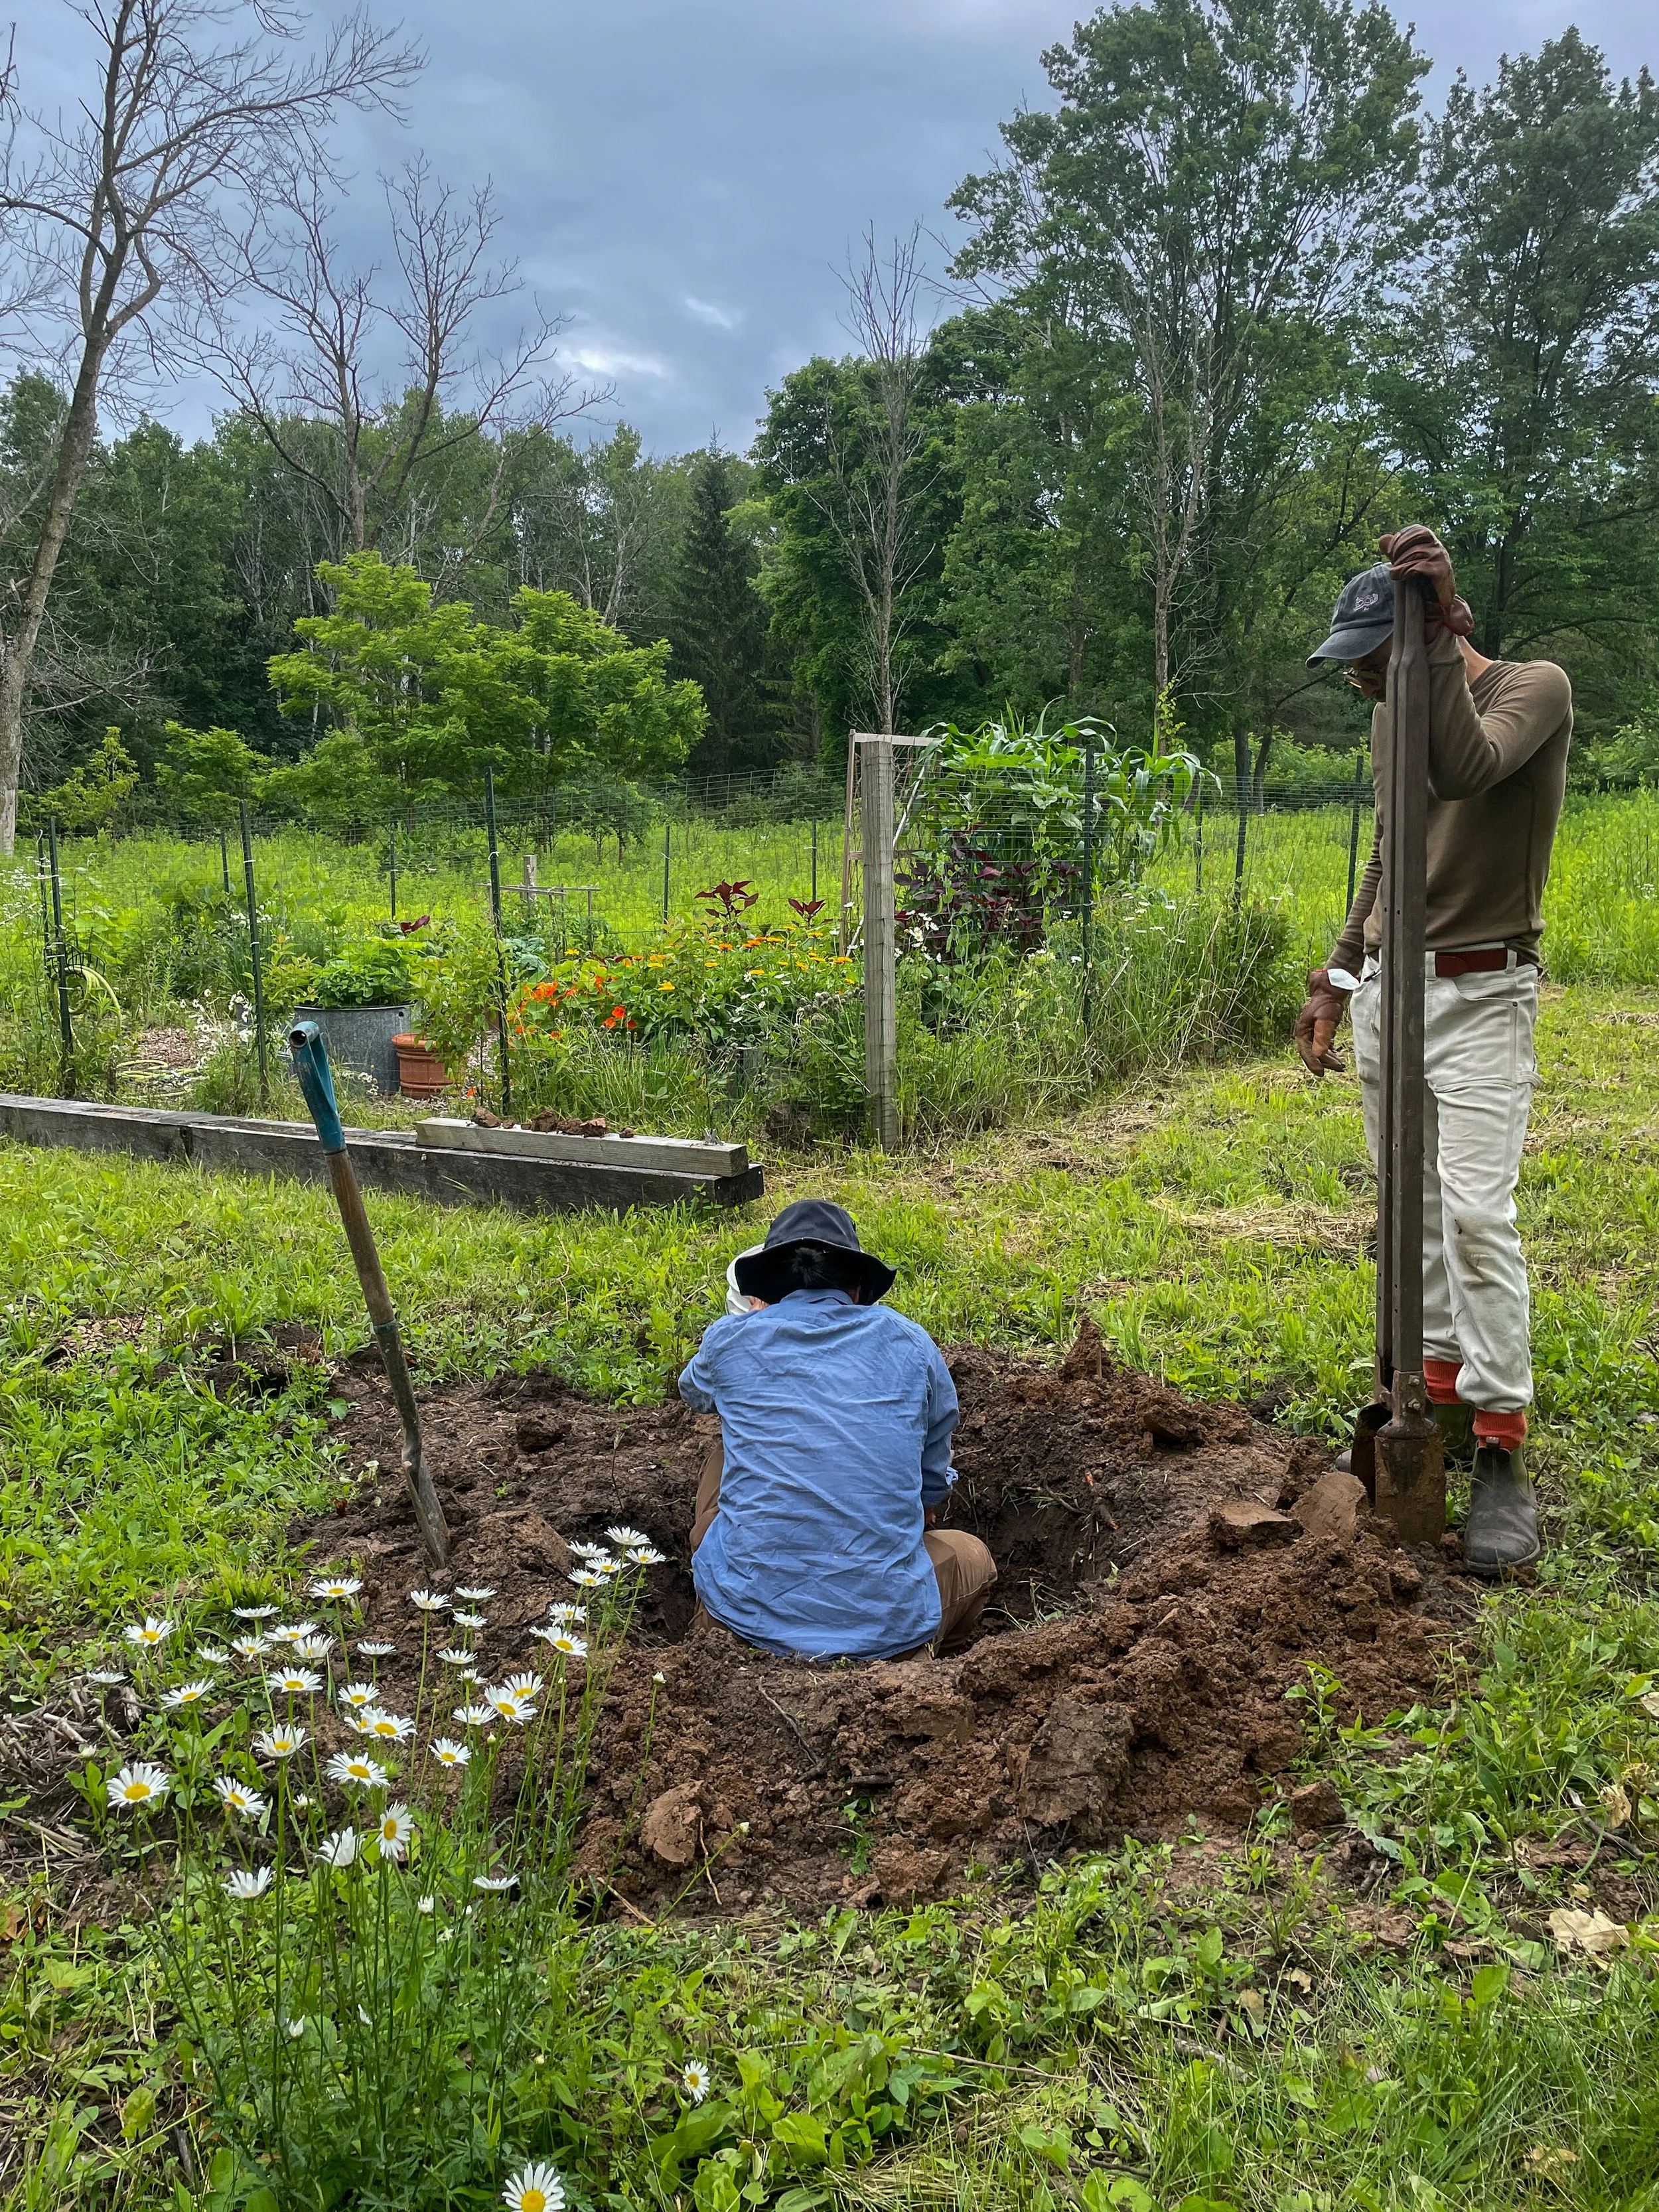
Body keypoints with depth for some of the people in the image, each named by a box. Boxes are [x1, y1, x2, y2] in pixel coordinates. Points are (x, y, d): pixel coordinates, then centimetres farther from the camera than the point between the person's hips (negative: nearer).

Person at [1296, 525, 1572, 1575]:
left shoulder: (1535, 687, -9)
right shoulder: (1392, 718, 11)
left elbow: (1466, 772, -31)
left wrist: (1437, 640, -32)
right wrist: (1336, 979, 19)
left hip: (1481, 997, -7)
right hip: (1387, 987, 7)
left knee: (1477, 1214, -14)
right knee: (1411, 1210, 9)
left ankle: (1501, 1452, -7)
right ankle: (1441, 1391, 21)